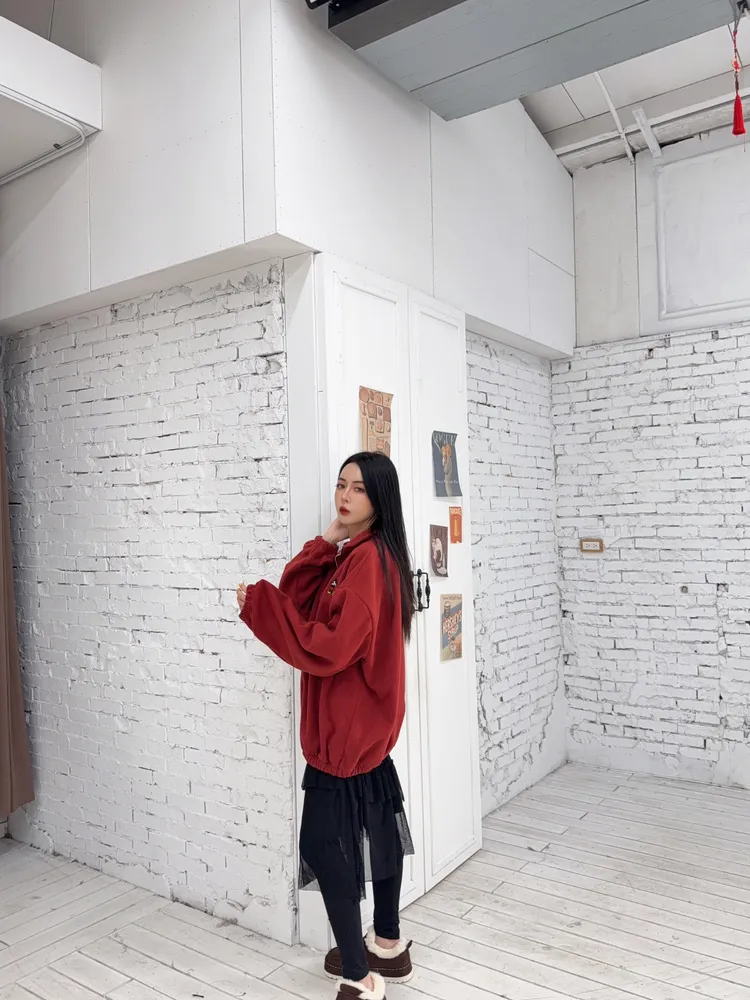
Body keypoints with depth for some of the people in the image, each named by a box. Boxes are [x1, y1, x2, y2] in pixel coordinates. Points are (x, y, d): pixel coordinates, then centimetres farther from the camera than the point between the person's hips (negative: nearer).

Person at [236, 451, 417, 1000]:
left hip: (350, 723, -10)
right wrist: (325, 543, -9)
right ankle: (388, 945, 35)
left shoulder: (369, 559, -21)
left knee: (325, 842, -2)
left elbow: (330, 648, -26)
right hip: (365, 719, 10)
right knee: (375, 825, 19)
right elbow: (299, 597, 2)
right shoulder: (354, 555, 10)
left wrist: (260, 604, -24)